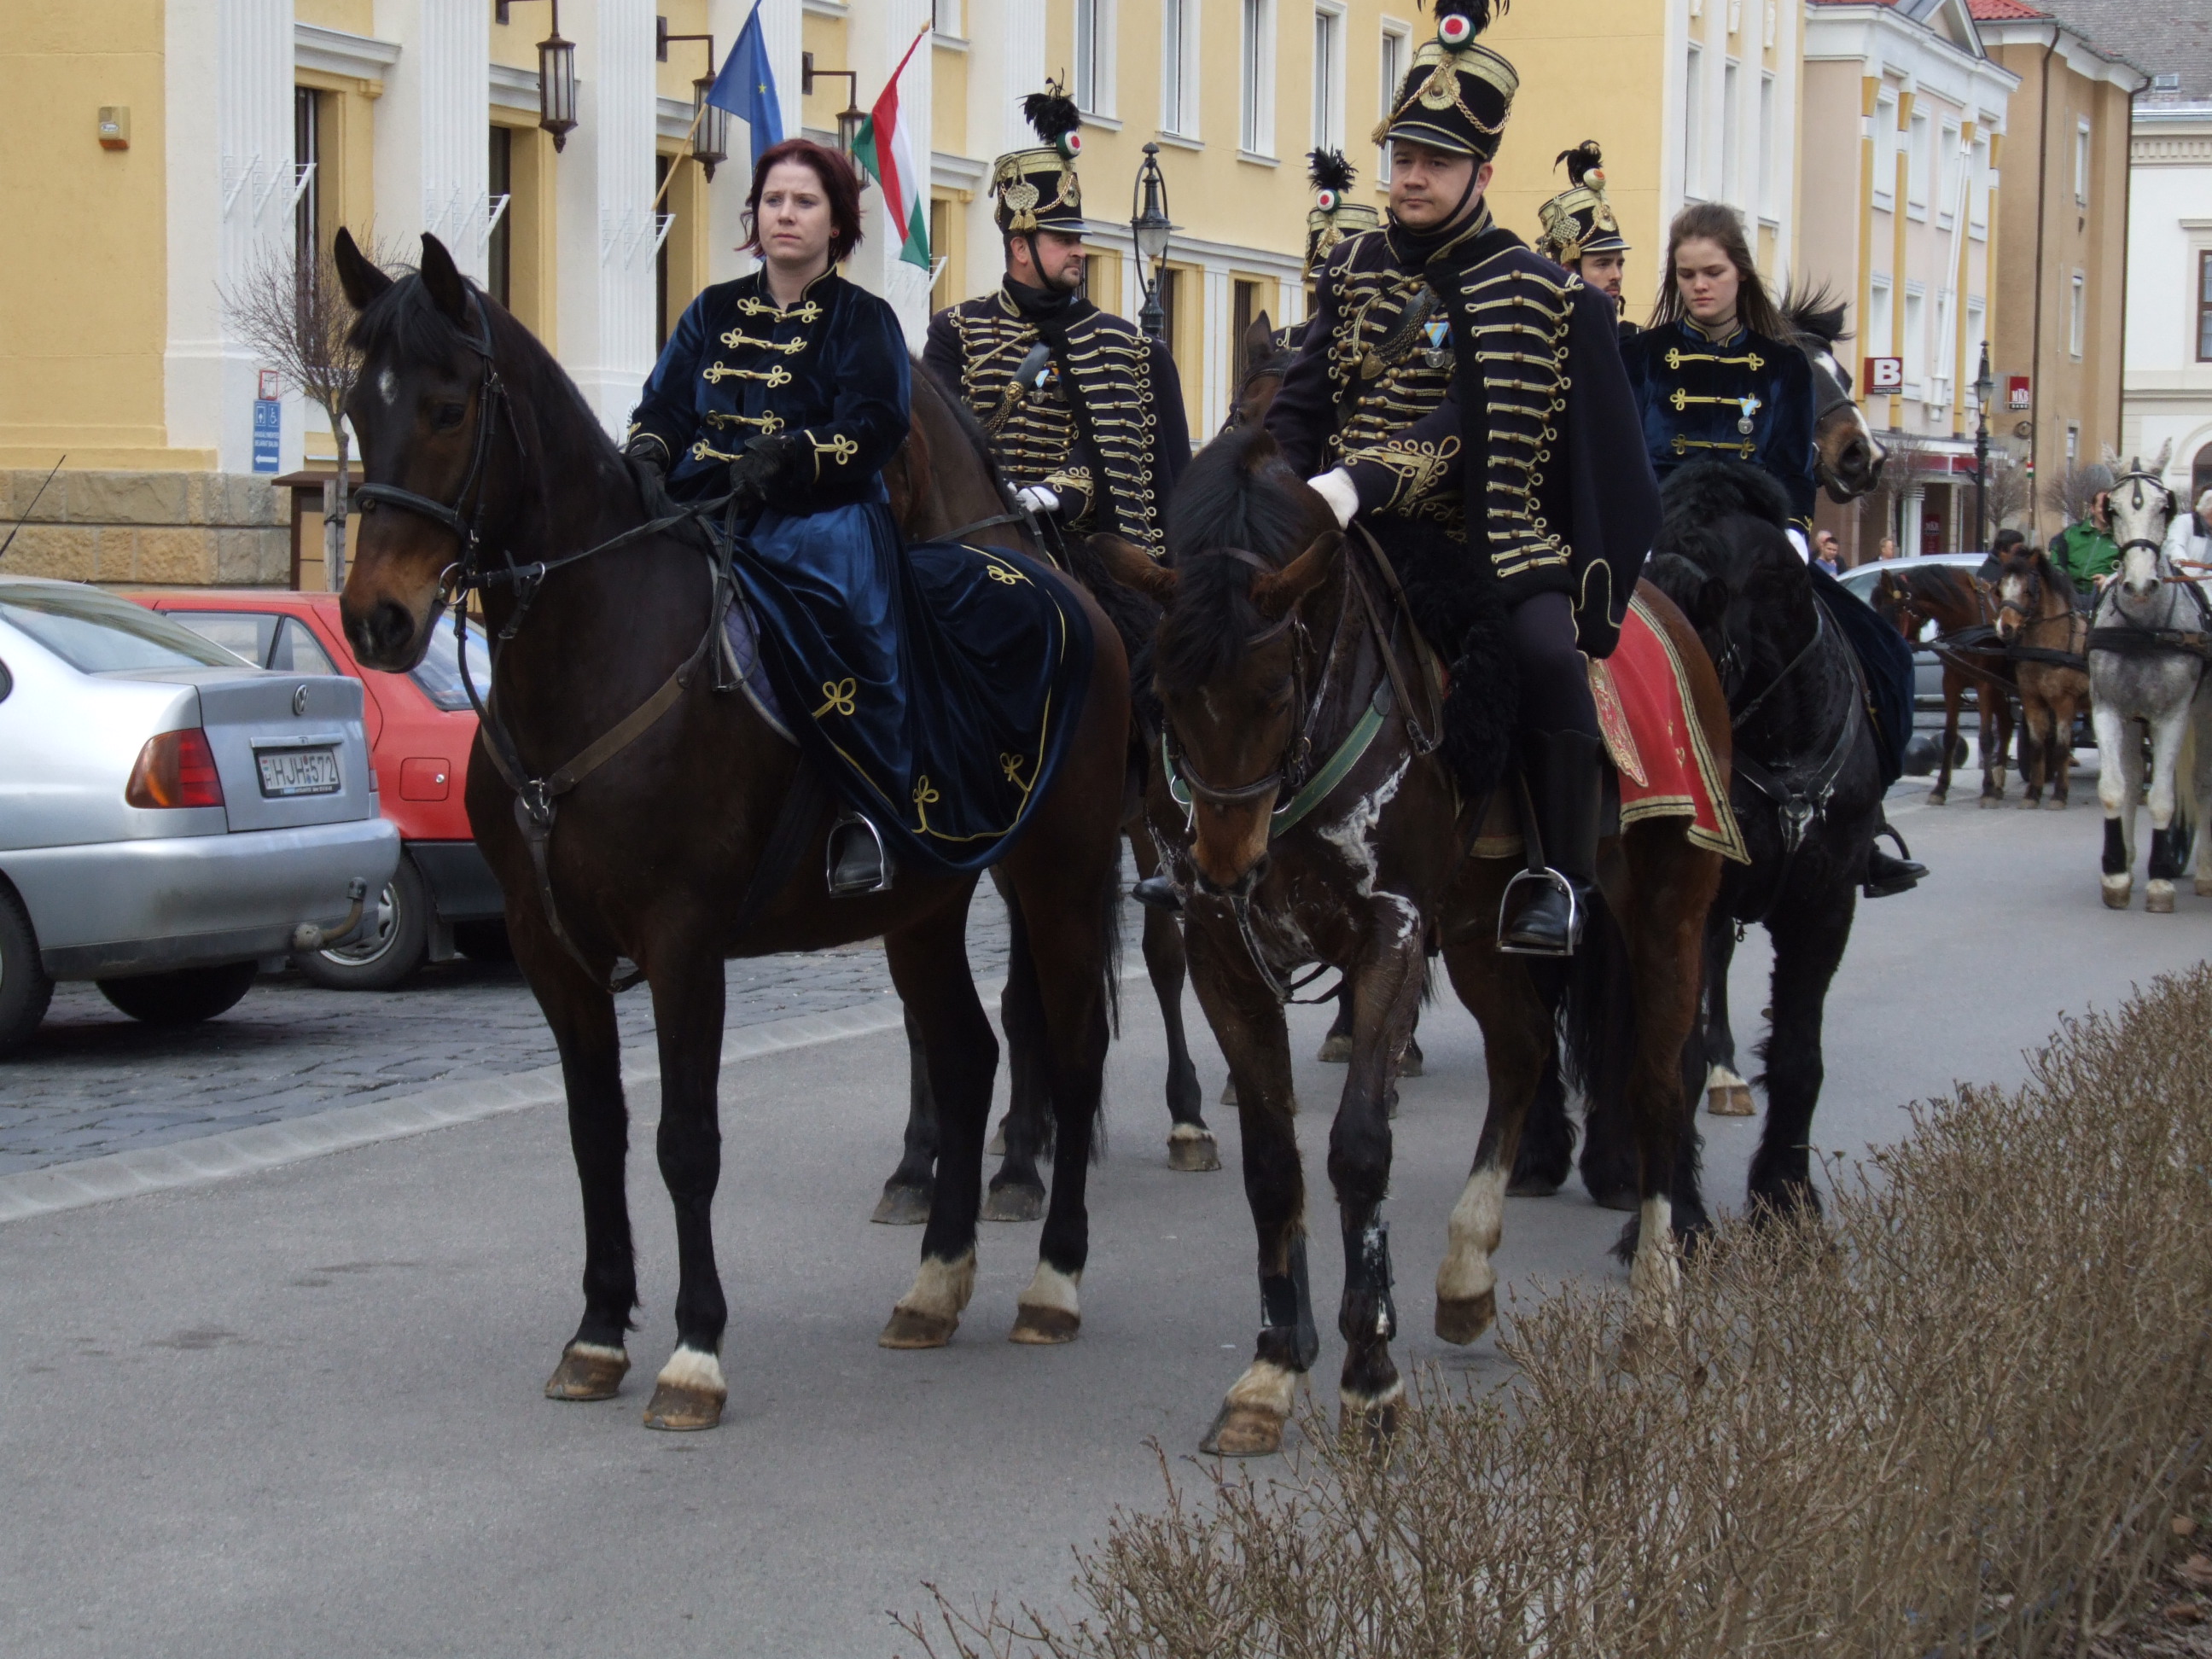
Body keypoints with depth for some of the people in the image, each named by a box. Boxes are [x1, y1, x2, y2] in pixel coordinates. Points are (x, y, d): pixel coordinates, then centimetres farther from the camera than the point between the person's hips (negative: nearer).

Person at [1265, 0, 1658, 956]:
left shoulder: (1531, 295, -3)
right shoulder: (1355, 270, 14)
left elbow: (1473, 421, -17)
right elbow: (1305, 402, 11)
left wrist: (1359, 481, -32)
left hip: (1479, 539, -5)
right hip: (1346, 530, 5)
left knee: (1544, 647, -33)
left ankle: (1560, 876, -19)